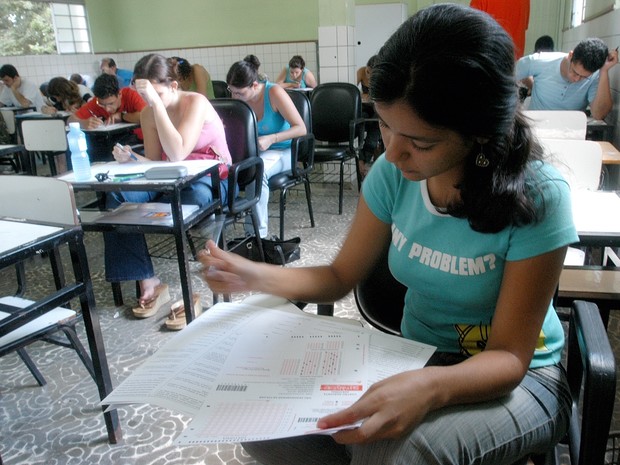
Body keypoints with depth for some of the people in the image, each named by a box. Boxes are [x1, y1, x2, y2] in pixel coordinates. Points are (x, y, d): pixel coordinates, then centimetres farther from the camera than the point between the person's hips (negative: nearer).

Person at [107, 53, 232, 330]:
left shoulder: (195, 102, -14)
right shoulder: (148, 113, 4)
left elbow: (177, 154, -27)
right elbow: (155, 162, 2)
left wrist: (157, 103, -27)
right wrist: (131, 158, -19)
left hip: (211, 180, -5)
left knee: (193, 196, -40)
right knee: (118, 198, -20)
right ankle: (148, 283, -16)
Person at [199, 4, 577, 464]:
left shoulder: (537, 198, -22)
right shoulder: (393, 173, -10)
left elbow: (509, 357, -20)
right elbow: (340, 277, 0)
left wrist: (431, 388, -41)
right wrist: (254, 275, -17)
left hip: (517, 377, -3)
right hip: (413, 364, 4)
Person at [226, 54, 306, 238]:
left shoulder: (274, 92, -15)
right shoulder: (240, 99, -2)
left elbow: (301, 128, -15)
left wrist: (271, 139, -27)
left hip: (282, 151, -4)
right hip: (252, 152, 4)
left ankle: (257, 233, -31)